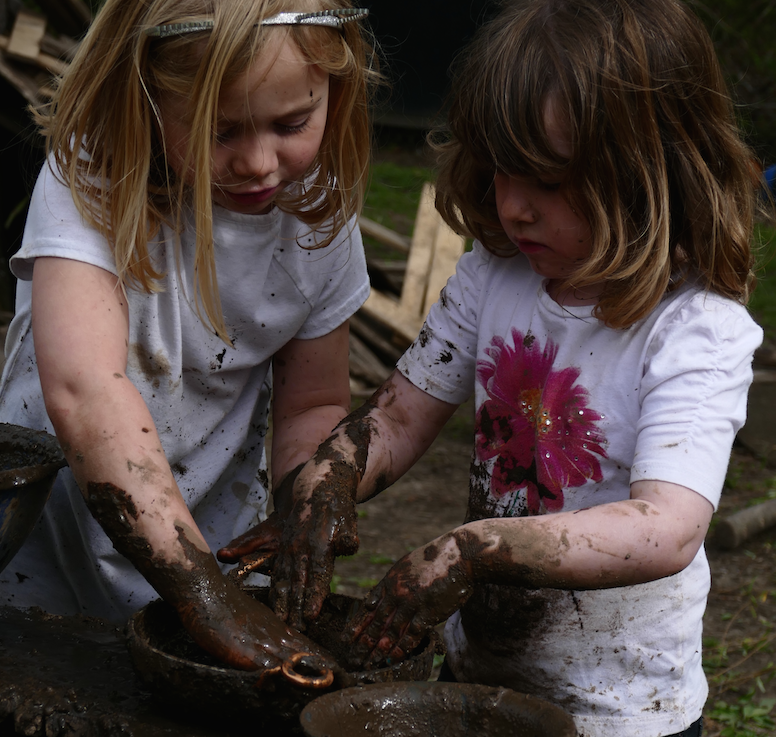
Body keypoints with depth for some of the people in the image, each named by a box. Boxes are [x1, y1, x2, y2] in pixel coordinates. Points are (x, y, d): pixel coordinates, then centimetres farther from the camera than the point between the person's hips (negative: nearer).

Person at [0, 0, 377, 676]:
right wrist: (207, 595, -46)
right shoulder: (90, 186, -25)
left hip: (209, 546, 3)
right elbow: (84, 391, -40)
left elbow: (313, 404, 3)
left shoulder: (320, 217, -10)